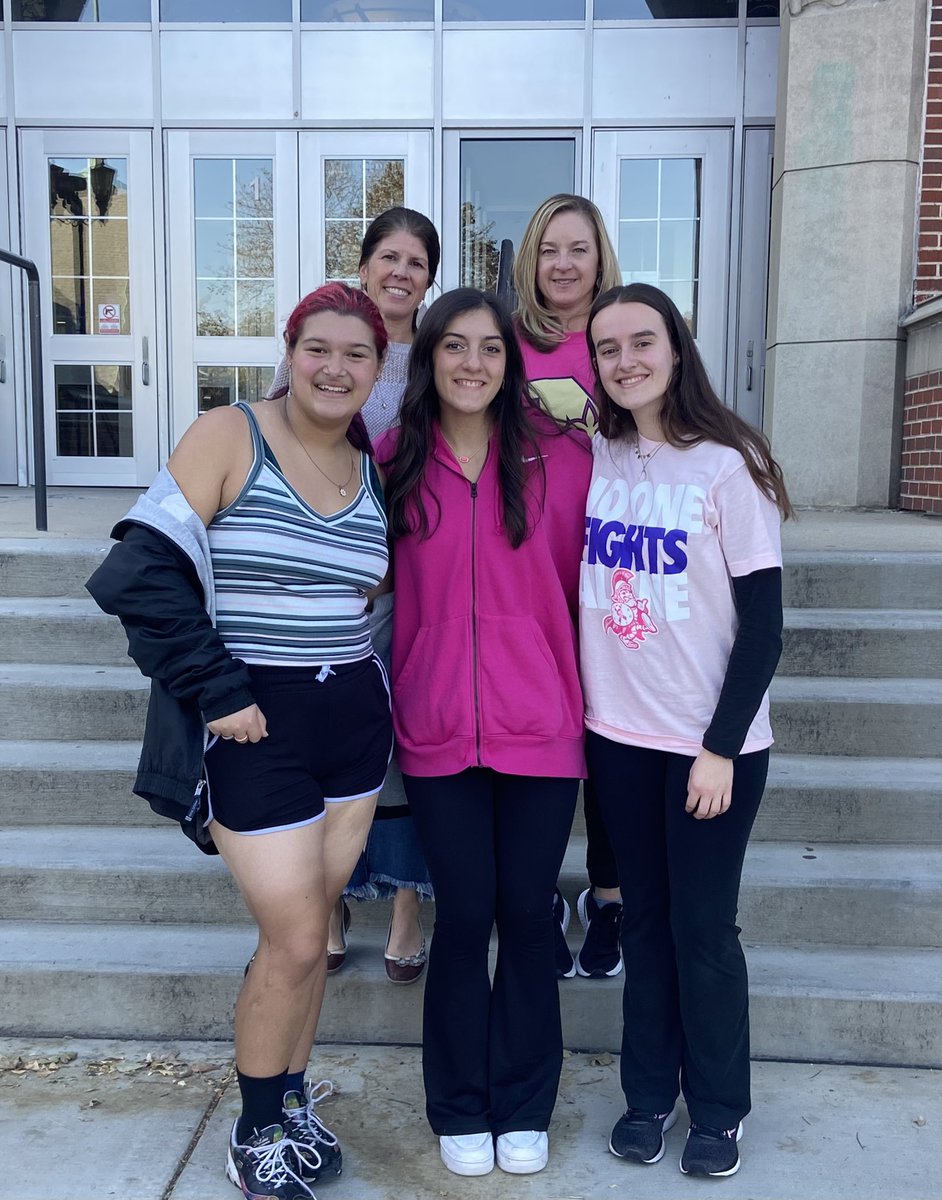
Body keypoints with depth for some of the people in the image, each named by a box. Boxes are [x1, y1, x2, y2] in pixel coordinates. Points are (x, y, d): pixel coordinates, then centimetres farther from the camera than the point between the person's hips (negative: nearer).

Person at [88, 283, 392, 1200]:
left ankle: (291, 1100, 36)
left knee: (305, 927, 14)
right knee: (296, 940, -1)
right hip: (257, 727, -5)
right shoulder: (228, 437, -9)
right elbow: (144, 571, -16)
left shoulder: (371, 469, 8)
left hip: (353, 719, 5)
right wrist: (215, 692, -16)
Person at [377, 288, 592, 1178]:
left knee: (526, 912, 9)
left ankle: (523, 1107, 31)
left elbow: (584, 582, 2)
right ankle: (460, 1110, 30)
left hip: (540, 722, 0)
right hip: (438, 726, 1)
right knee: (463, 915, 9)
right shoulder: (395, 462, 2)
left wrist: (590, 690, 0)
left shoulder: (559, 456, -2)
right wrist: (392, 698, 5)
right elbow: (380, 583, 10)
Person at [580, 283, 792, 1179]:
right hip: (616, 732, 4)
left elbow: (764, 623, -9)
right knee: (643, 919, 13)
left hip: (710, 742, -3)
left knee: (702, 927, 5)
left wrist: (721, 747, -12)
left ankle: (718, 1110, 26)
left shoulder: (727, 466, -10)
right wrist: (574, 710, 0)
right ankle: (648, 1091, 30)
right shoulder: (589, 457, 2)